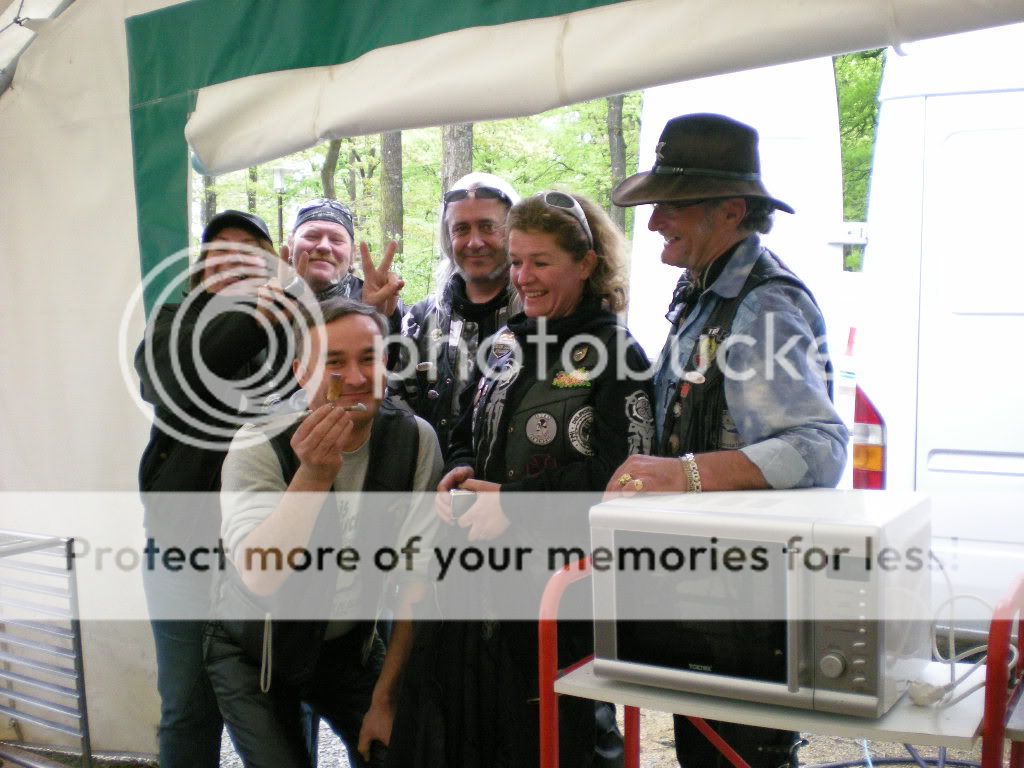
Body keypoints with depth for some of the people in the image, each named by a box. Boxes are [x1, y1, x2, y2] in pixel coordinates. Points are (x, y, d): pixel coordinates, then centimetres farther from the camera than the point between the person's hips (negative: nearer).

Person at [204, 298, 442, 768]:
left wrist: (385, 696, -8)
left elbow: (419, 577, -10)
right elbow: (261, 577, -34)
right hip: (255, 650, -2)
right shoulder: (259, 446, -22)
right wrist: (313, 474, -46)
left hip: (351, 643, 3)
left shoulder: (415, 440, -15)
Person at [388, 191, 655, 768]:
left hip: (563, 585, -6)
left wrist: (514, 502, -18)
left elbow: (620, 471, -18)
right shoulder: (512, 344, 13)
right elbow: (473, 437, 21)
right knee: (465, 721, 11)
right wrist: (461, 473, -2)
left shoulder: (615, 355, -9)